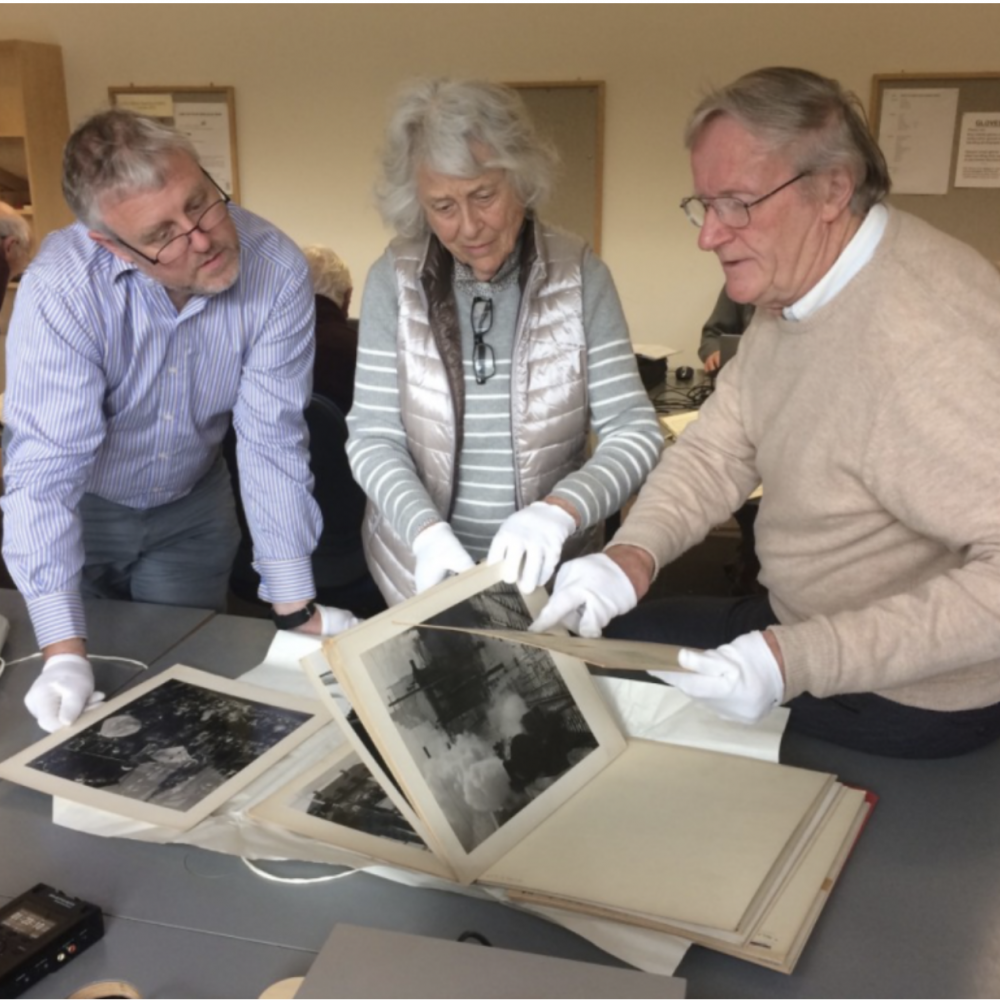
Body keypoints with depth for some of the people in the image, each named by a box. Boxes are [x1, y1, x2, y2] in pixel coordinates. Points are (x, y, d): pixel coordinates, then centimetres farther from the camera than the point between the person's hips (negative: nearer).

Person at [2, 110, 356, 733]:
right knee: (78, 717, 14)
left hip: (192, 504, 1)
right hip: (81, 507, -1)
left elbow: (273, 438, -24)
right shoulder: (62, 290, -34)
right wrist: (65, 653, -38)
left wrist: (296, 610, -24)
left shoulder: (276, 269, -27)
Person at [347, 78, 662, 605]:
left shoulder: (579, 274, -8)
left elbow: (635, 431, -10)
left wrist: (559, 512, -28)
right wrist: (426, 530, -24)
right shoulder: (394, 279, -6)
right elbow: (372, 438, -6)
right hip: (421, 570, 1)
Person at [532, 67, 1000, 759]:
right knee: (599, 646, 12)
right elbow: (718, 449, 1)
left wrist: (801, 661, -38)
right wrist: (635, 552, -18)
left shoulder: (925, 336, -33)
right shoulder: (794, 287, -1)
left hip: (910, 696, -8)